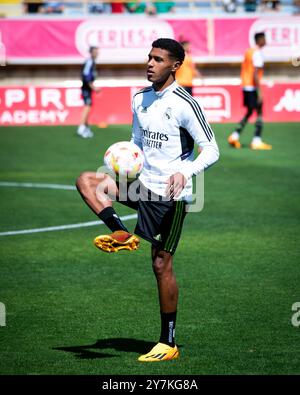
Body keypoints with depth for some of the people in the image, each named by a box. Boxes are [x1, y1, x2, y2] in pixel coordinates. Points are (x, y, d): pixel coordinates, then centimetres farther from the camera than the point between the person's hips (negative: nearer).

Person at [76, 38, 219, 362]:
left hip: (170, 193, -7)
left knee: (161, 265, -4)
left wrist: (185, 171, -32)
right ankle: (120, 234, -16)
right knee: (86, 181, -5)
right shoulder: (140, 99, 8)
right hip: (143, 184, 7)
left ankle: (168, 343, 4)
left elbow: (212, 150, -16)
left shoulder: (185, 104, -15)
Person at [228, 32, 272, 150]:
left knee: (249, 112, 16)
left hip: (245, 86, 9)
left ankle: (235, 136, 9)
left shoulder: (248, 52, 14)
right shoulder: (257, 54, -13)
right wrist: (259, 92, -21)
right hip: (253, 87, -9)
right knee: (259, 113, -3)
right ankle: (257, 141, -7)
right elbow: (255, 74, -20)